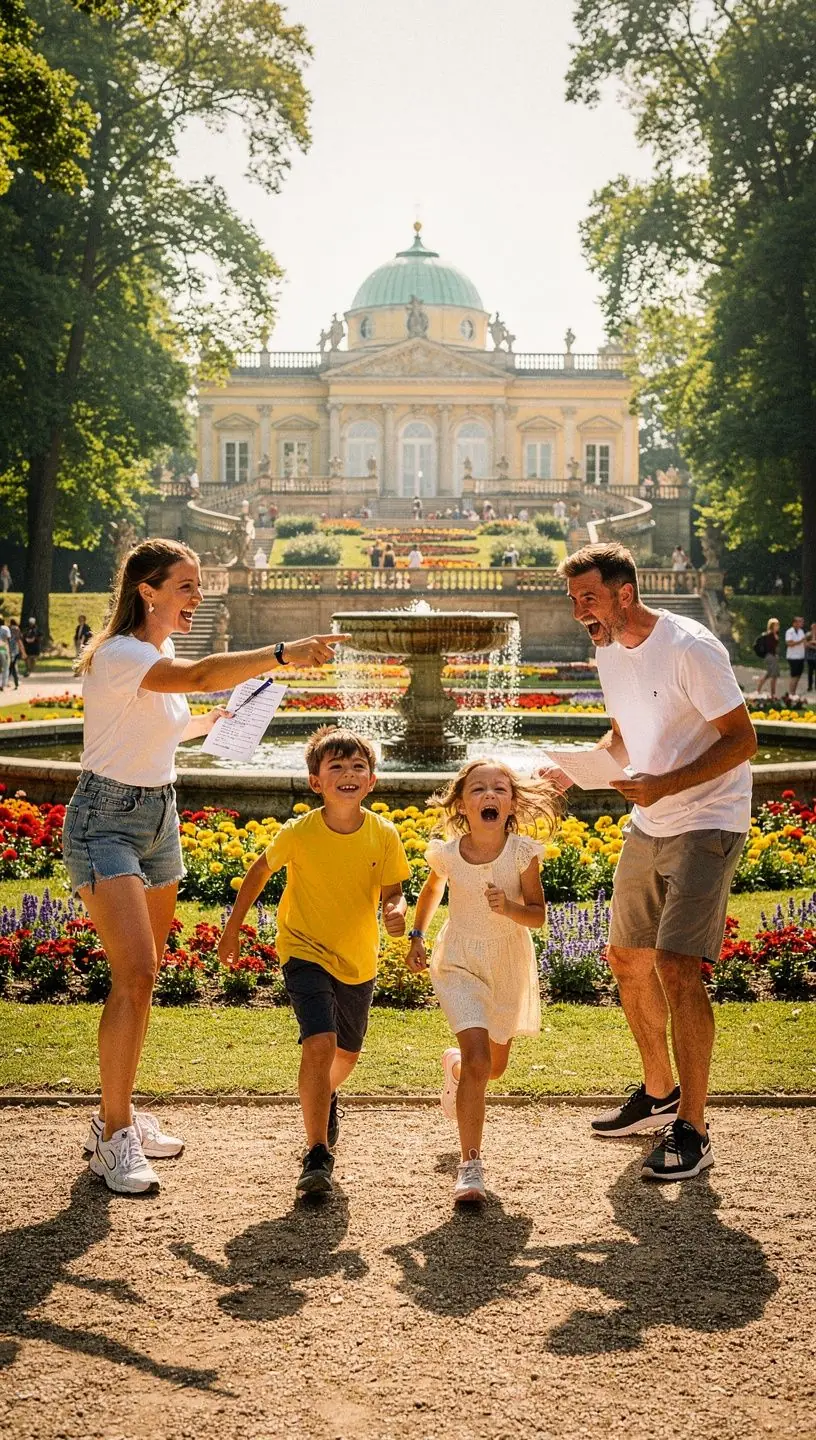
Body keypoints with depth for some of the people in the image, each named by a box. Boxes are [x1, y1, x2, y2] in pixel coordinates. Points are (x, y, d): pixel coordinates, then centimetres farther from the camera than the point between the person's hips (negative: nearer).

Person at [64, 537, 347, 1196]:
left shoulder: (163, 654, 8)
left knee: (143, 977, 12)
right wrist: (282, 653, -52)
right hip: (107, 820, -9)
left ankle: (119, 1116, 24)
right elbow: (199, 676, -40)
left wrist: (216, 721, 7)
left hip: (159, 818, 9)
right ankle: (114, 1138, -8)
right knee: (135, 973, -17)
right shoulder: (118, 654, -20)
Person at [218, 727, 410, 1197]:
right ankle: (317, 1155, -11)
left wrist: (397, 914, -29)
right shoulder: (299, 833, -19)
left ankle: (325, 1097, 56)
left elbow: (392, 892, -6)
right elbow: (260, 871, -1)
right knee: (320, 1044, -23)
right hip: (307, 952, -3)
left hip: (360, 960, 3)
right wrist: (233, 927, 6)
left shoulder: (384, 835, -15)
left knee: (347, 1054, 20)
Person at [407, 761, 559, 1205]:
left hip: (509, 964, 2)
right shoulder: (446, 853, -14)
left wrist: (509, 909, -31)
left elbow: (538, 916, -12)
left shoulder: (522, 852, -17)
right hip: (459, 962, -2)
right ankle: (470, 1167, -13)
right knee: (477, 1058, -20)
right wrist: (417, 936, 7)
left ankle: (454, 1066, 54)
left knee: (495, 1066, 17)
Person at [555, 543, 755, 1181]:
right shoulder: (608, 651, 6)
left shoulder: (690, 648, -19)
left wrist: (665, 785, -28)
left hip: (707, 823, -9)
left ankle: (692, 1132, -8)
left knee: (676, 966, -17)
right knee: (628, 959, 14)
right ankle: (659, 1094, 33)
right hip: (648, 825, 9)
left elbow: (743, 739, -18)